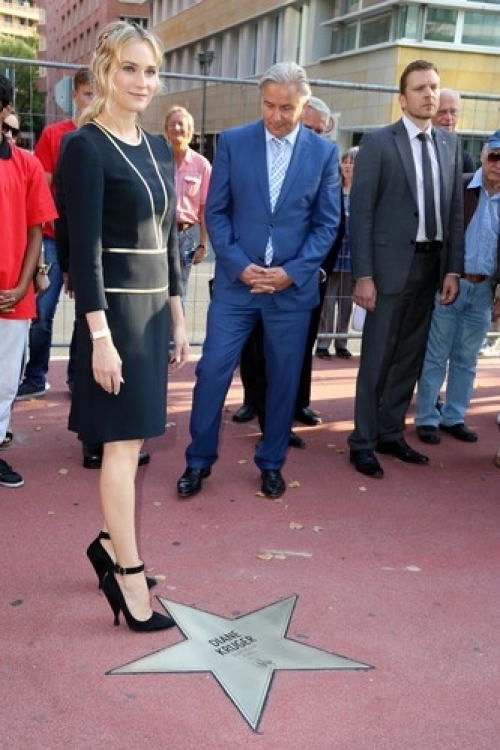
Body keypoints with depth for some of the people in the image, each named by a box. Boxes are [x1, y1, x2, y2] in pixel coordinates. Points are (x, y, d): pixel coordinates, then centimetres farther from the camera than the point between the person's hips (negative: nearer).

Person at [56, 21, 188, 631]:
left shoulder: (157, 149, 12)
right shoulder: (85, 147, -10)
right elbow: (84, 249, -15)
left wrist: (177, 318, 15)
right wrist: (100, 336, -19)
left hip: (154, 305, 7)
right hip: (114, 307, -7)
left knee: (133, 436, 13)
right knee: (122, 441, -3)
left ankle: (110, 542, 30)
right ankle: (129, 577, 7)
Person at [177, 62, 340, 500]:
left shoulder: (324, 152, 1)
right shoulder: (232, 142, 1)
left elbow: (327, 223, 2)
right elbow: (215, 212, 1)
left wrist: (293, 271, -10)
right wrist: (239, 265, -11)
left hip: (293, 285, 1)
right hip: (236, 280, 0)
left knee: (283, 378, 8)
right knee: (212, 369, -1)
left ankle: (271, 463, 26)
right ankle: (199, 460, 17)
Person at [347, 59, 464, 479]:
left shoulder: (450, 144, 11)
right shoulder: (378, 142, -4)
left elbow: (455, 210, 10)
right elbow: (361, 212, -8)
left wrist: (453, 268, 3)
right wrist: (363, 274, -13)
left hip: (432, 264, 5)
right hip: (392, 263, -5)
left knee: (410, 356, 12)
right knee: (377, 358, 1)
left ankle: (391, 434, 26)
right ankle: (363, 442, 13)